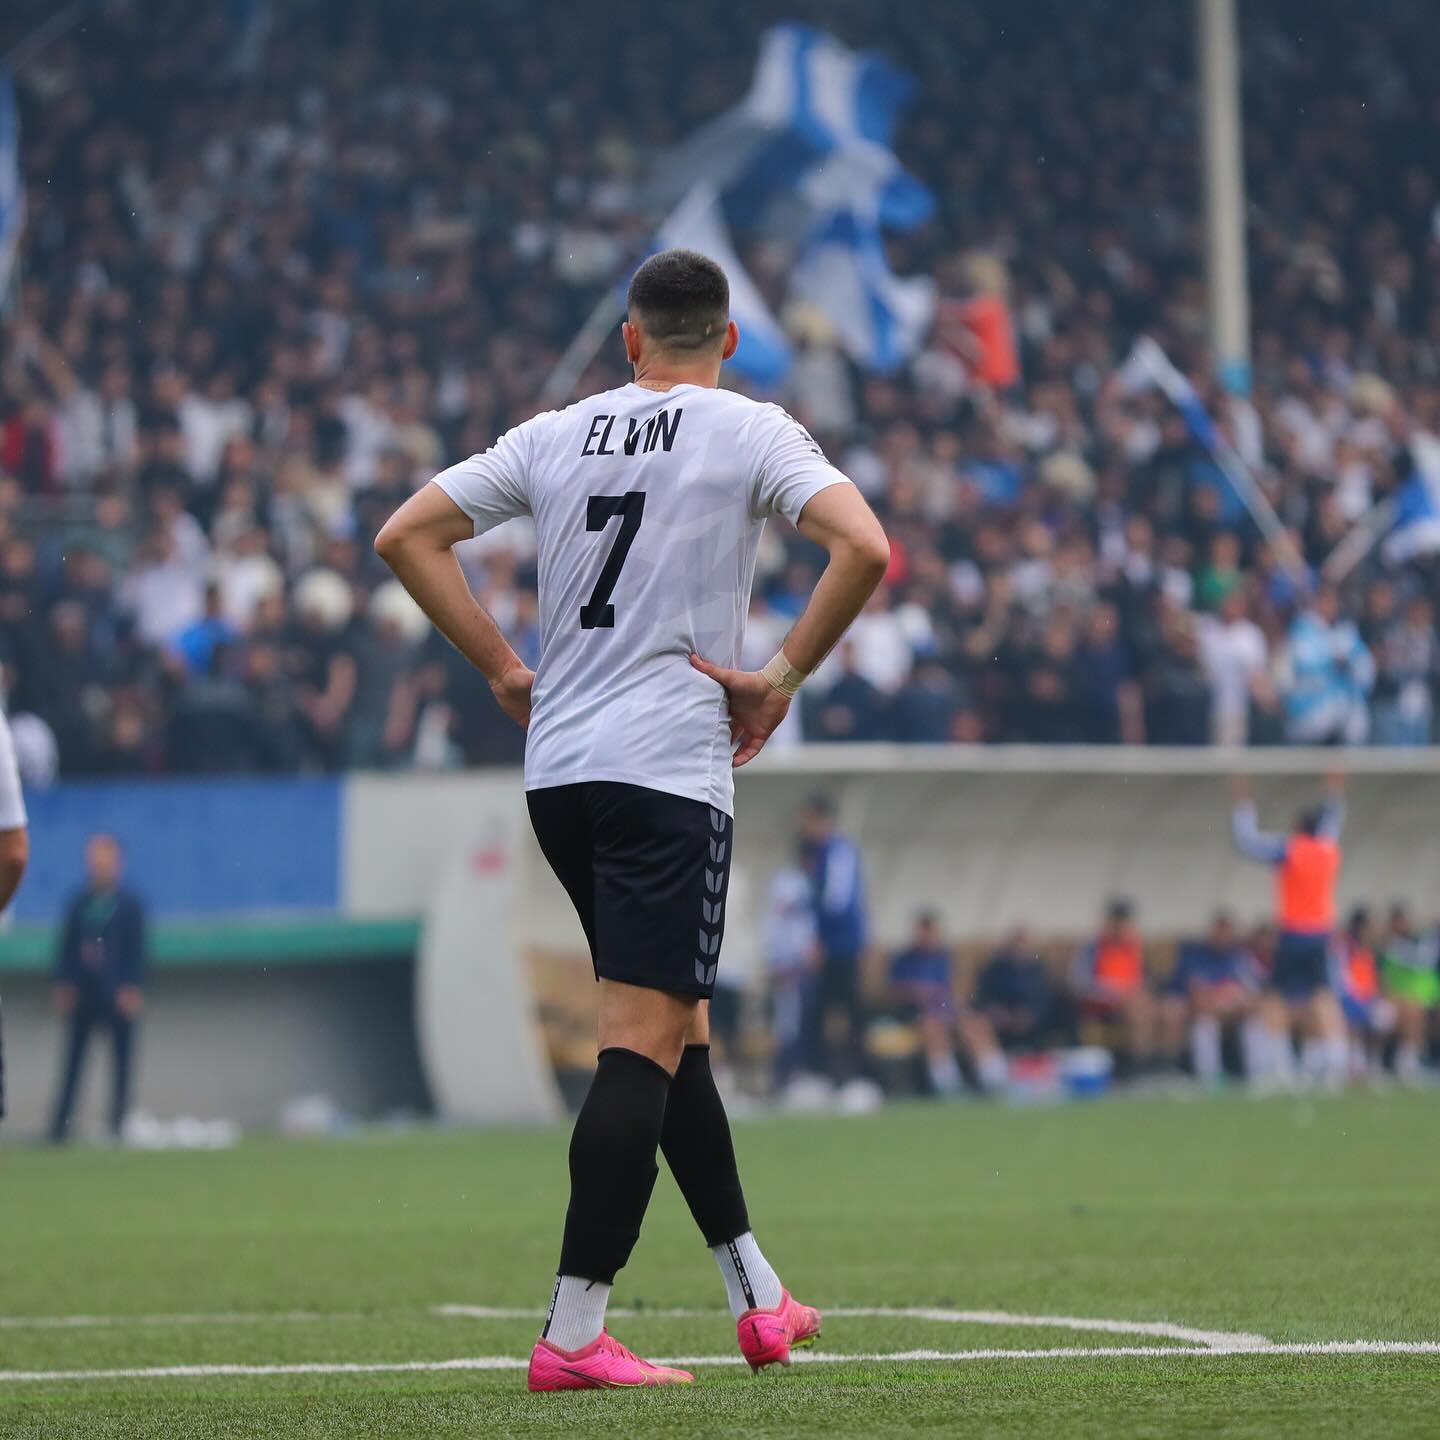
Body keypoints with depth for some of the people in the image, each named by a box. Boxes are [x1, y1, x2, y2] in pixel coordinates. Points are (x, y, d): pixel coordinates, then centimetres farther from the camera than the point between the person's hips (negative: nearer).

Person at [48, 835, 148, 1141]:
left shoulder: (130, 904, 2)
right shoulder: (79, 903, 10)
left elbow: (137, 950, -1)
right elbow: (67, 946, 10)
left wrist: (132, 989, -10)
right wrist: (63, 986, 1)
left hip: (118, 997, -3)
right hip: (82, 994, 3)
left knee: (122, 1062, -1)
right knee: (73, 1059, 0)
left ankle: (118, 1125, 3)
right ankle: (59, 1125, -1)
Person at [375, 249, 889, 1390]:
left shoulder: (555, 435, 12)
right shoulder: (754, 432, -1)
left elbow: (405, 536, 12)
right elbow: (864, 548, -15)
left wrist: (505, 669, 13)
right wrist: (783, 679, -5)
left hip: (557, 770, 6)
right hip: (671, 770, -6)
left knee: (676, 1030, 16)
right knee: (646, 1043, -7)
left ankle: (757, 1294, 23)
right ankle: (573, 1337, -14)